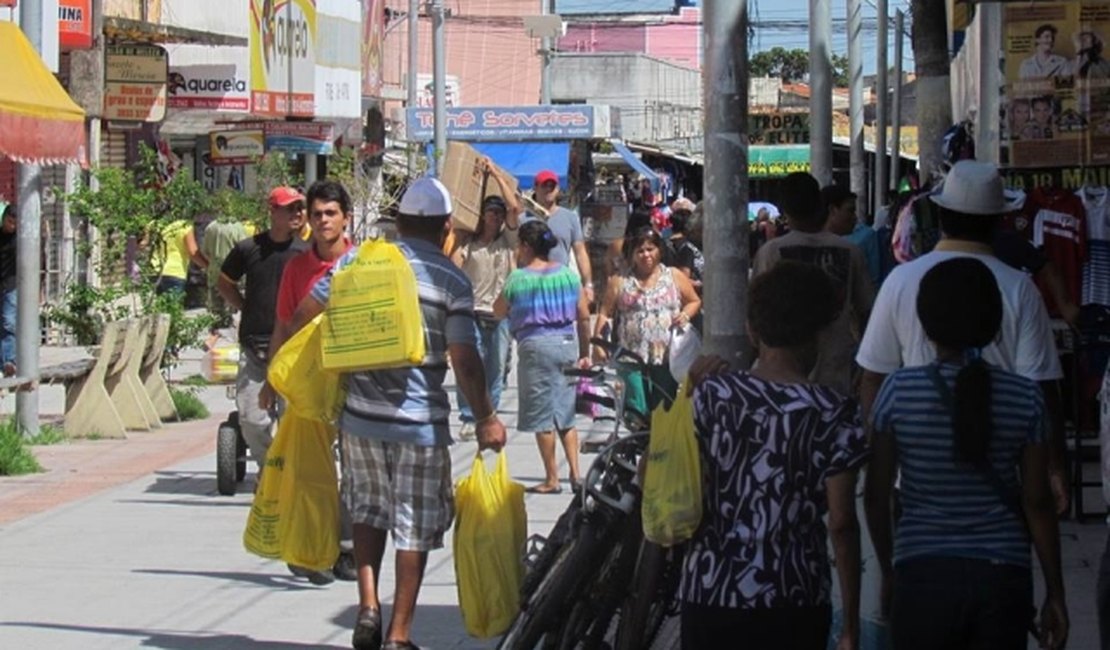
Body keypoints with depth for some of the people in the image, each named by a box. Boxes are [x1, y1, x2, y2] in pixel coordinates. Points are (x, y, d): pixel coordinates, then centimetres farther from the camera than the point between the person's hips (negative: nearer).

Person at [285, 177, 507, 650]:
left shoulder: (358, 260, 3)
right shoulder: (451, 281, -6)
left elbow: (301, 316, 5)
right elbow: (464, 359, -10)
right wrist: (485, 420, -2)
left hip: (360, 415, 3)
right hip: (419, 421, -3)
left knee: (368, 511, 21)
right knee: (415, 526, 6)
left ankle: (368, 605, 6)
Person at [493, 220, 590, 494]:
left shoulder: (518, 278, -7)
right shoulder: (568, 274, 6)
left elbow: (499, 311, 5)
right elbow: (584, 317, 8)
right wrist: (584, 353, 16)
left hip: (536, 345, -5)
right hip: (568, 343, 5)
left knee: (542, 416, 2)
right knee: (565, 414, 14)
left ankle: (552, 479, 5)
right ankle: (575, 472, 6)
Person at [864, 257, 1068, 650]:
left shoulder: (899, 391, -7)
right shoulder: (1024, 398, -4)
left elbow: (877, 496, -2)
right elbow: (1037, 504, -1)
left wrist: (888, 572, 12)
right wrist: (1055, 593, 8)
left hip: (923, 576, -1)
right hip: (1004, 578, 1)